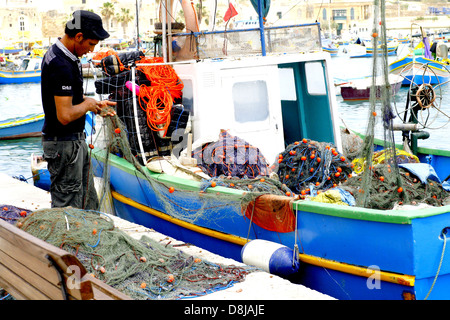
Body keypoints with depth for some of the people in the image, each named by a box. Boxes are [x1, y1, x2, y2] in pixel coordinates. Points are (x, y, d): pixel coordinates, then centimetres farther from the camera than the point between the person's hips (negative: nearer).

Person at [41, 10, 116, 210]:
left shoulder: (58, 53, 8)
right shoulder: (62, 66, -25)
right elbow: (65, 115, -30)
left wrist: (96, 105, 11)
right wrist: (88, 105, -12)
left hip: (75, 140, 11)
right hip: (63, 144, -11)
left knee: (89, 204, 18)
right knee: (66, 207, 0)